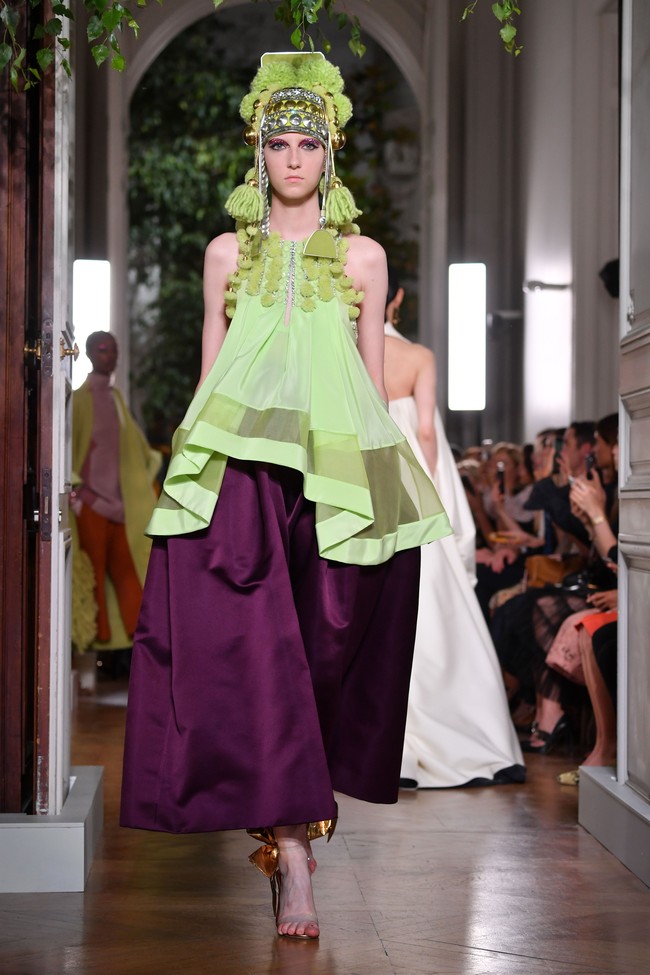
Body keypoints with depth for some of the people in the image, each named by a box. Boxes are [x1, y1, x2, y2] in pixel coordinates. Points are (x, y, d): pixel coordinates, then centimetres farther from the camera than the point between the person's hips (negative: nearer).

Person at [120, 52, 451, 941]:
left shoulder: (362, 257, 12)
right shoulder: (229, 253, 13)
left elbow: (374, 377, 13)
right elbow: (209, 370, 13)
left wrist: (374, 471, 7)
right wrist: (202, 460, 6)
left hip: (339, 465, 1)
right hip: (240, 466, 0)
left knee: (327, 642, -1)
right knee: (253, 641, -13)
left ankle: (286, 823, 17)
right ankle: (295, 851, -14)